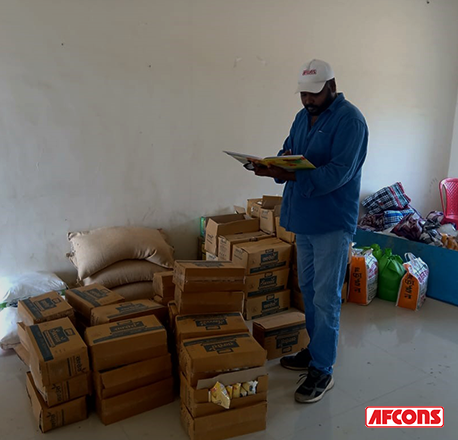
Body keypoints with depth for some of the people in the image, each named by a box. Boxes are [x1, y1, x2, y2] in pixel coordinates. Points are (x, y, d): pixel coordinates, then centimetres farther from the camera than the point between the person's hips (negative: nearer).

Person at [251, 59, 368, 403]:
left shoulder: (350, 120, -14)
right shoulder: (304, 116, 11)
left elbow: (337, 173, -24)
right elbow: (288, 155, 13)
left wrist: (288, 176, -33)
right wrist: (278, 164, -12)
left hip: (332, 223, -8)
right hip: (304, 220, 8)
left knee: (325, 298, -1)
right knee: (308, 290, 17)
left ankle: (322, 370, 12)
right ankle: (316, 350, 34)